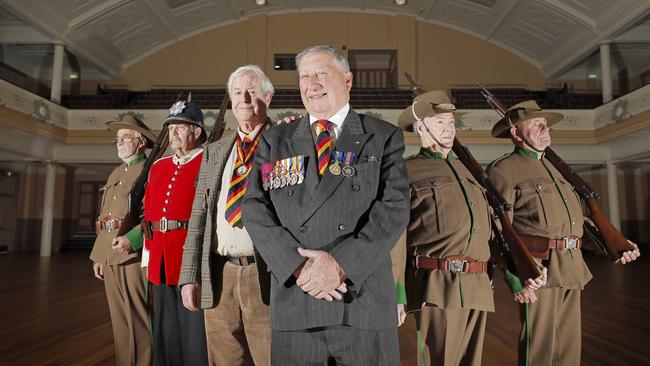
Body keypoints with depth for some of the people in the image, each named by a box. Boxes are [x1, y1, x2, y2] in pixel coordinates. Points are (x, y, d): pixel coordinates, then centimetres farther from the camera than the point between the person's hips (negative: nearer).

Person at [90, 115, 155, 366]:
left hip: (136, 254, -7)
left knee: (139, 319, 0)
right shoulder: (115, 175, 19)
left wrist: (131, 239, -23)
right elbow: (104, 217, 20)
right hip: (110, 257, 7)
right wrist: (98, 255, 16)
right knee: (120, 320, 14)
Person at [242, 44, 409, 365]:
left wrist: (342, 263, -16)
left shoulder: (384, 137, 4)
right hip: (293, 301, 2)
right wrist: (298, 265, -13)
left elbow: (395, 208, -6)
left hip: (366, 301, -1)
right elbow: (255, 208, 0)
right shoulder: (274, 141, 9)